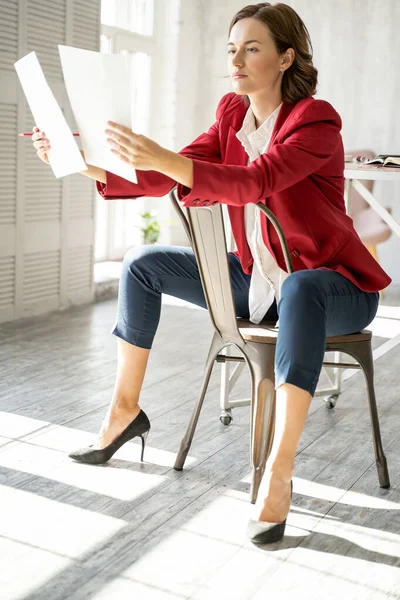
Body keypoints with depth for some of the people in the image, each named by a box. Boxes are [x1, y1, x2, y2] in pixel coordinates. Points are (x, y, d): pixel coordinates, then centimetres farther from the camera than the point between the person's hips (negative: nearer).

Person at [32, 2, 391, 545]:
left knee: (300, 288, -43)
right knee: (143, 263, -1)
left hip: (332, 285, -7)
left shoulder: (316, 119, -19)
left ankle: (279, 475, -39)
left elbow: (256, 183, -36)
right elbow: (168, 178, -3)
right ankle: (126, 410, 9)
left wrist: (163, 158, -49)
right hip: (258, 280, 7)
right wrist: (88, 166, -16)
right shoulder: (233, 113, 2)